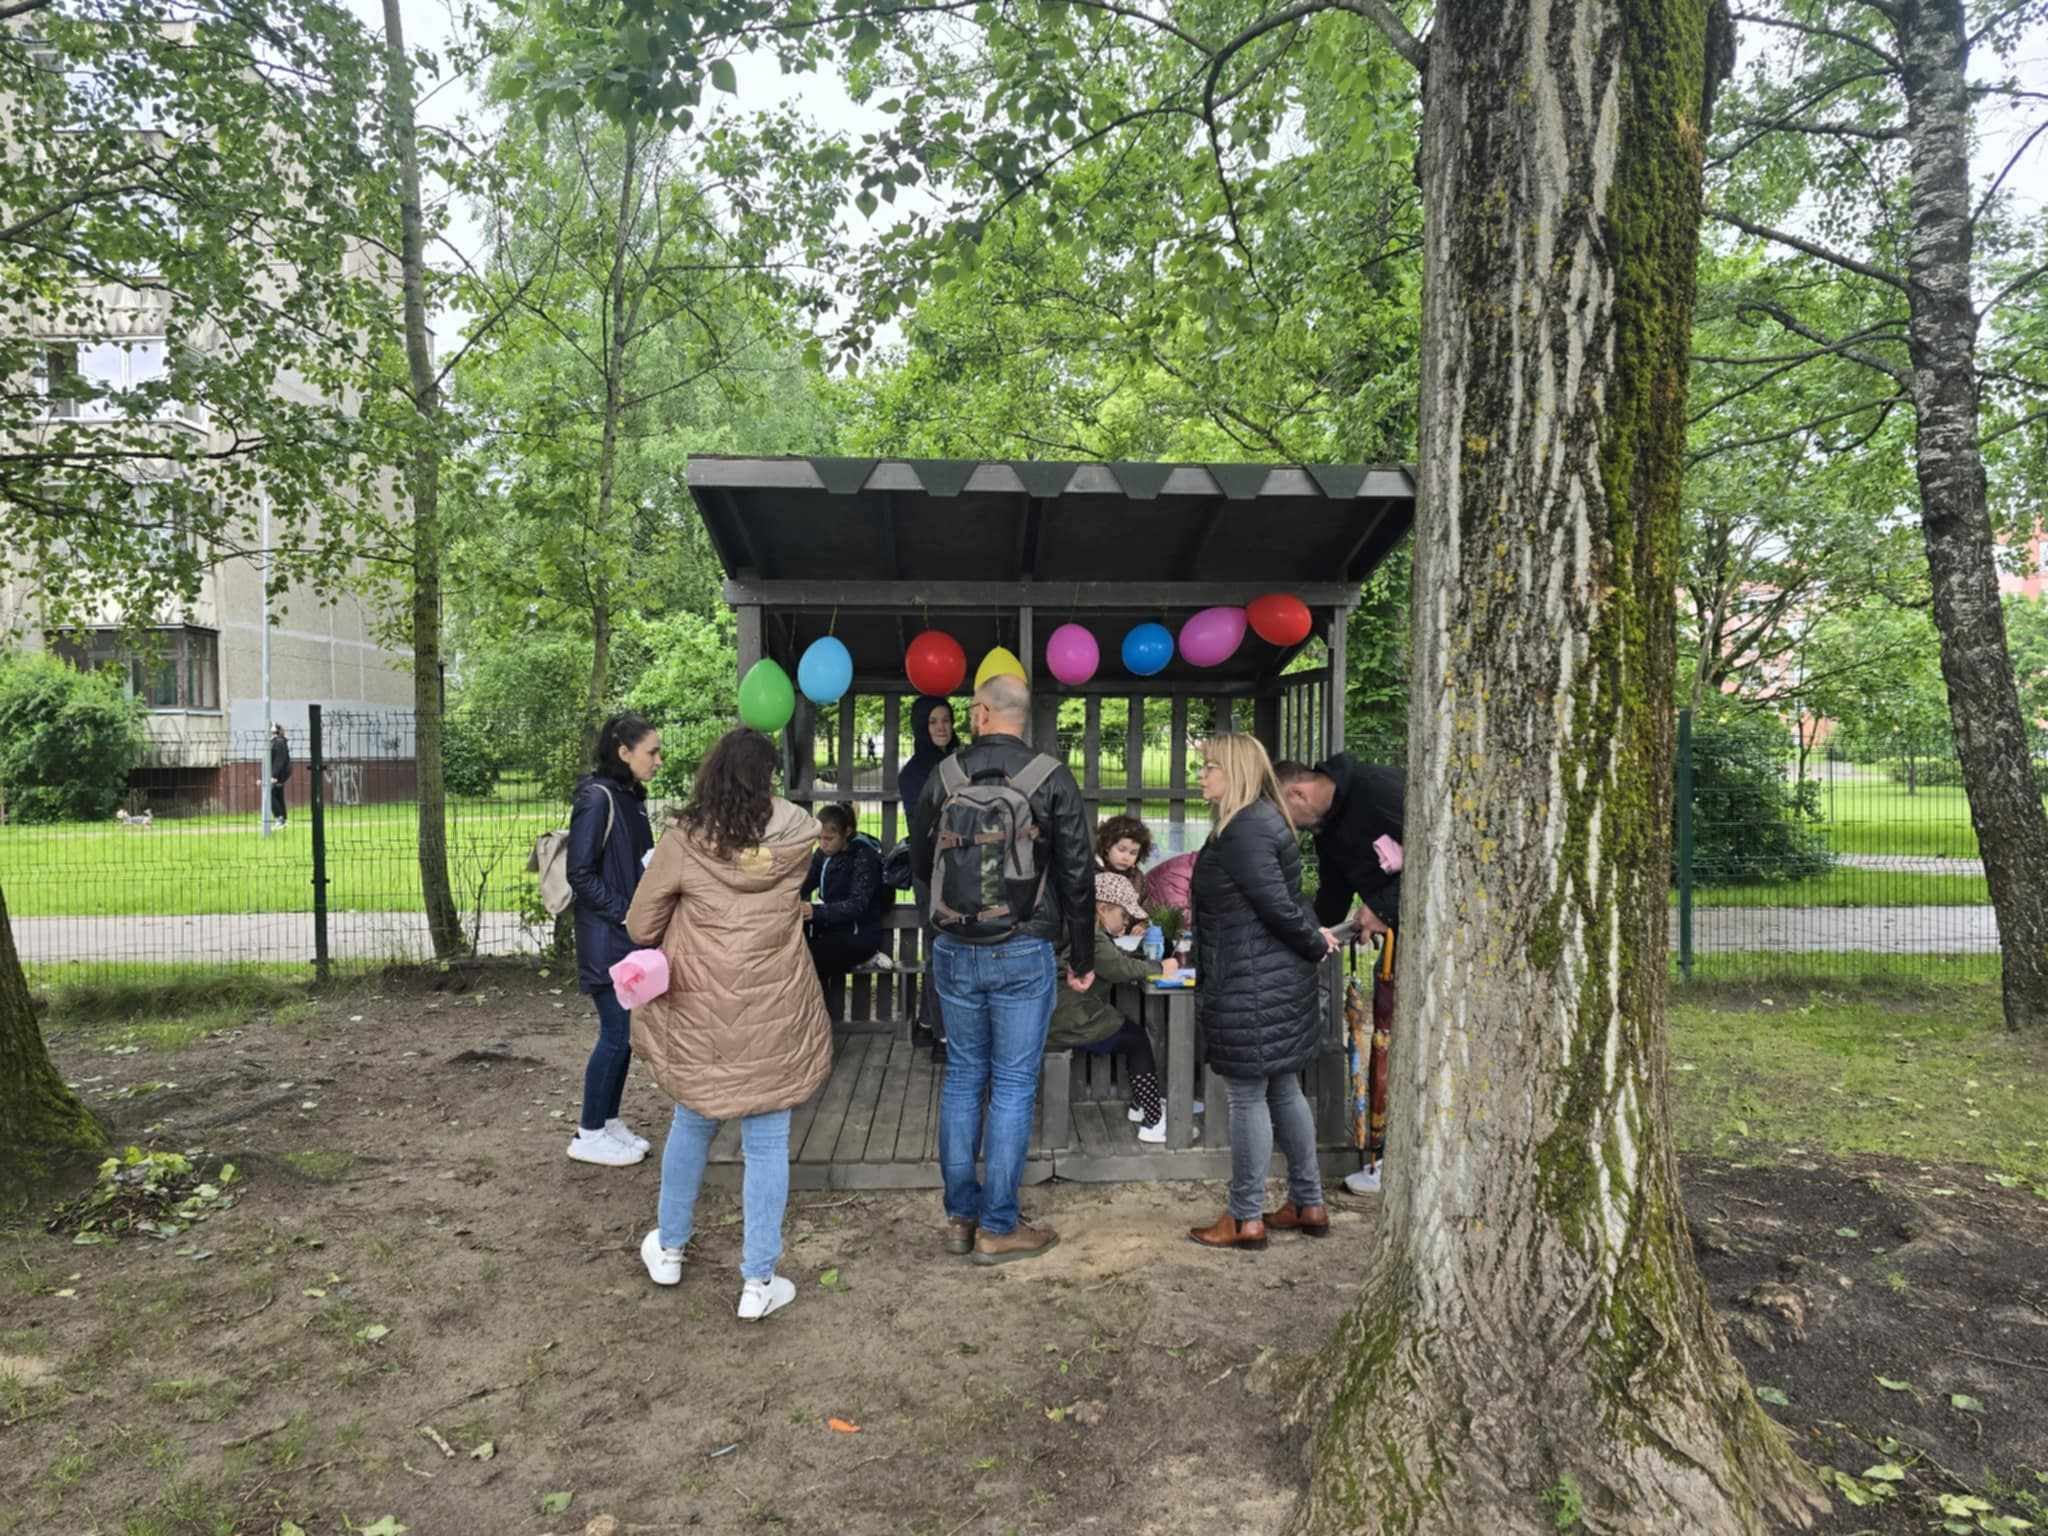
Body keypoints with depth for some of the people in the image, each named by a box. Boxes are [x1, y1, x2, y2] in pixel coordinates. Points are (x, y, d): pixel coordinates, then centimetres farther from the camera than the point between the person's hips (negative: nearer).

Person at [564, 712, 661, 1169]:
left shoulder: (631, 797, 10)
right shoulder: (597, 798, -16)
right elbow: (581, 874, -18)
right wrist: (624, 913, -18)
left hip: (632, 936, 8)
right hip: (607, 938, -8)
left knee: (627, 1030, 13)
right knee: (616, 1033, -2)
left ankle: (609, 1121, 25)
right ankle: (589, 1134, 11)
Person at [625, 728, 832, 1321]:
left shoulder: (683, 841, -10)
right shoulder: (797, 839, -7)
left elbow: (640, 926, -3)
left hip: (696, 1014, 1)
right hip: (773, 1019, -1)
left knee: (691, 1125, 22)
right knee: (767, 1146, 8)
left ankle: (668, 1249, 39)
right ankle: (757, 1284, 14)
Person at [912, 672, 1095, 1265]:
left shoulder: (944, 776, 1)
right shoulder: (1051, 779, -7)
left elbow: (920, 862, 12)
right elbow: (1078, 875, -5)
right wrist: (1084, 955, 6)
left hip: (954, 950, 3)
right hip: (1023, 953, -3)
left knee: (962, 1077, 14)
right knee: (1013, 1086, 4)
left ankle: (960, 1216, 22)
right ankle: (997, 1228, 10)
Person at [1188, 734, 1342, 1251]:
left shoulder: (1243, 830, -19)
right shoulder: (1263, 820, 14)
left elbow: (1277, 904, -20)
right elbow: (1282, 902, 16)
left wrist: (1315, 944, -7)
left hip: (1249, 987, -10)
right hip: (1281, 979, 10)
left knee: (1247, 1097, 0)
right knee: (1283, 1091, 16)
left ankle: (1246, 1218, 11)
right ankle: (1308, 1205, 26)